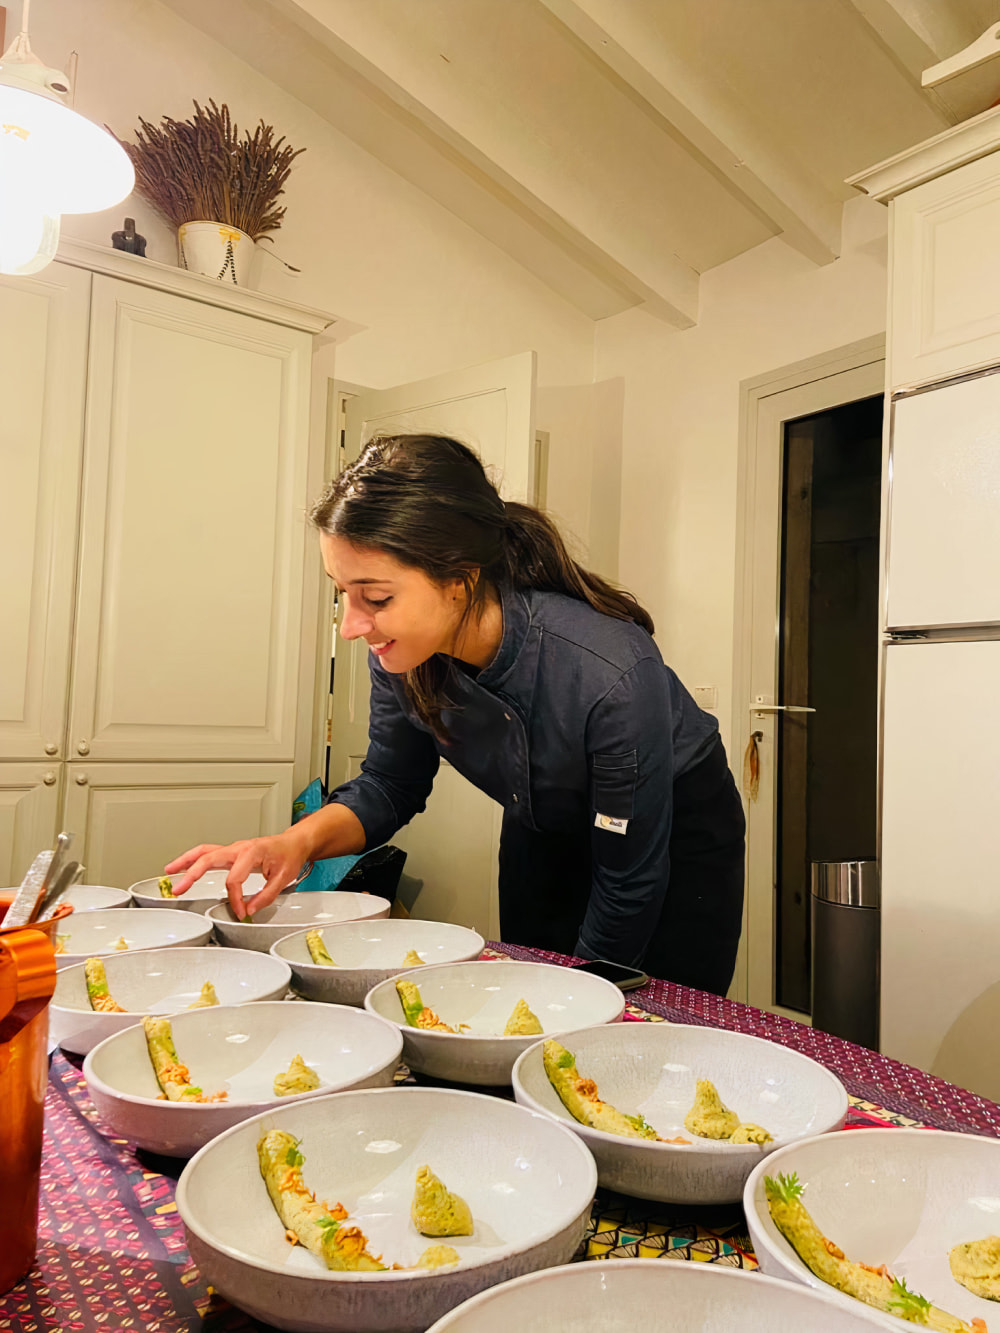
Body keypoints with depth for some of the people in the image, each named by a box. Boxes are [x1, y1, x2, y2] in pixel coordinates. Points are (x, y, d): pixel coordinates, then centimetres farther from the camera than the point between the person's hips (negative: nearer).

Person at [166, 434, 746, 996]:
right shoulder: (404, 654, -24)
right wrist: (303, 839, -26)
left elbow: (631, 885, -26)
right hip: (544, 833, 4)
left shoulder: (612, 675, -40)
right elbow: (389, 786, -6)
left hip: (678, 840, -4)